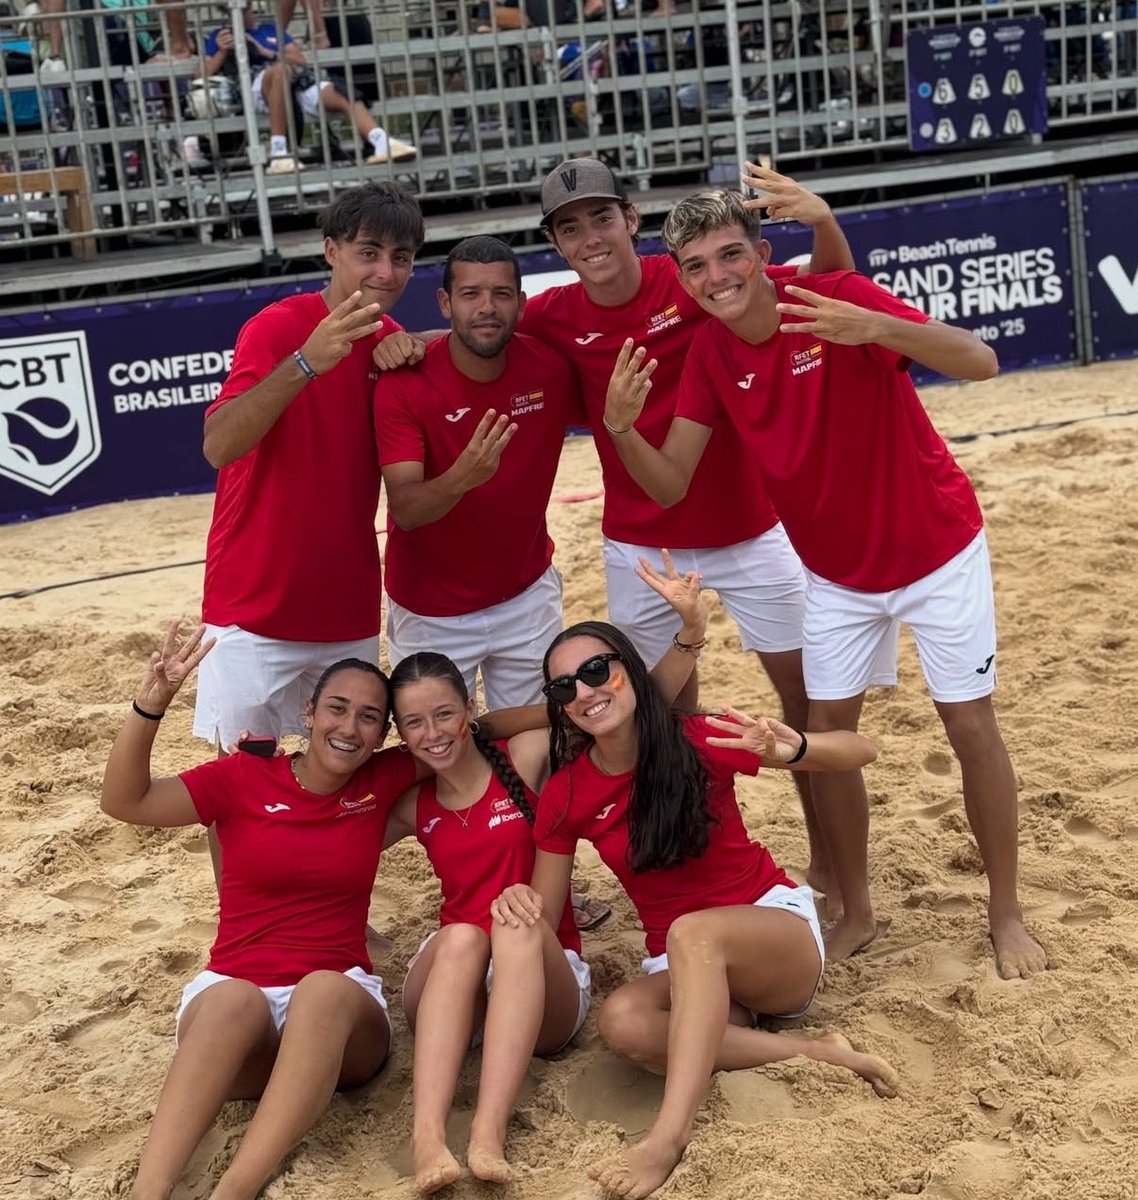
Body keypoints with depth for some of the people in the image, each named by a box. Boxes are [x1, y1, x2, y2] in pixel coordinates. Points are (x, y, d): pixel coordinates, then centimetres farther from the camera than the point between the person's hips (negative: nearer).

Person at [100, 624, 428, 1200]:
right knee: (234, 1000, -38)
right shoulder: (245, 777, 3)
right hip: (233, 990, -1)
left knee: (326, 990, -37)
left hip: (340, 1008, 1)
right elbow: (124, 801, -6)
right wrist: (150, 703, -18)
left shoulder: (381, 783, 8)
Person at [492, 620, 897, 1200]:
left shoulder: (699, 741, -13)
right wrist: (518, 901, -22)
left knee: (692, 932, -36)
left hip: (780, 934, -3)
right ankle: (813, 1053, -22)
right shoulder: (565, 795, -5)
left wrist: (794, 750, -33)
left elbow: (861, 751, -10)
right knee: (622, 1022, -31)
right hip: (684, 971, 3)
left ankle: (669, 1136, -44)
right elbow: (542, 921, 2)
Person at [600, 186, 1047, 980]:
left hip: (936, 548, -4)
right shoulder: (710, 355, -9)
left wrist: (877, 327, -50)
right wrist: (621, 430, -31)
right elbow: (669, 484, -11)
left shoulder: (838, 297, -23)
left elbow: (979, 362, -33)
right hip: (836, 570, 5)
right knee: (826, 733, 5)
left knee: (970, 723, 1)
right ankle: (856, 912, 23)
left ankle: (1006, 914, 18)